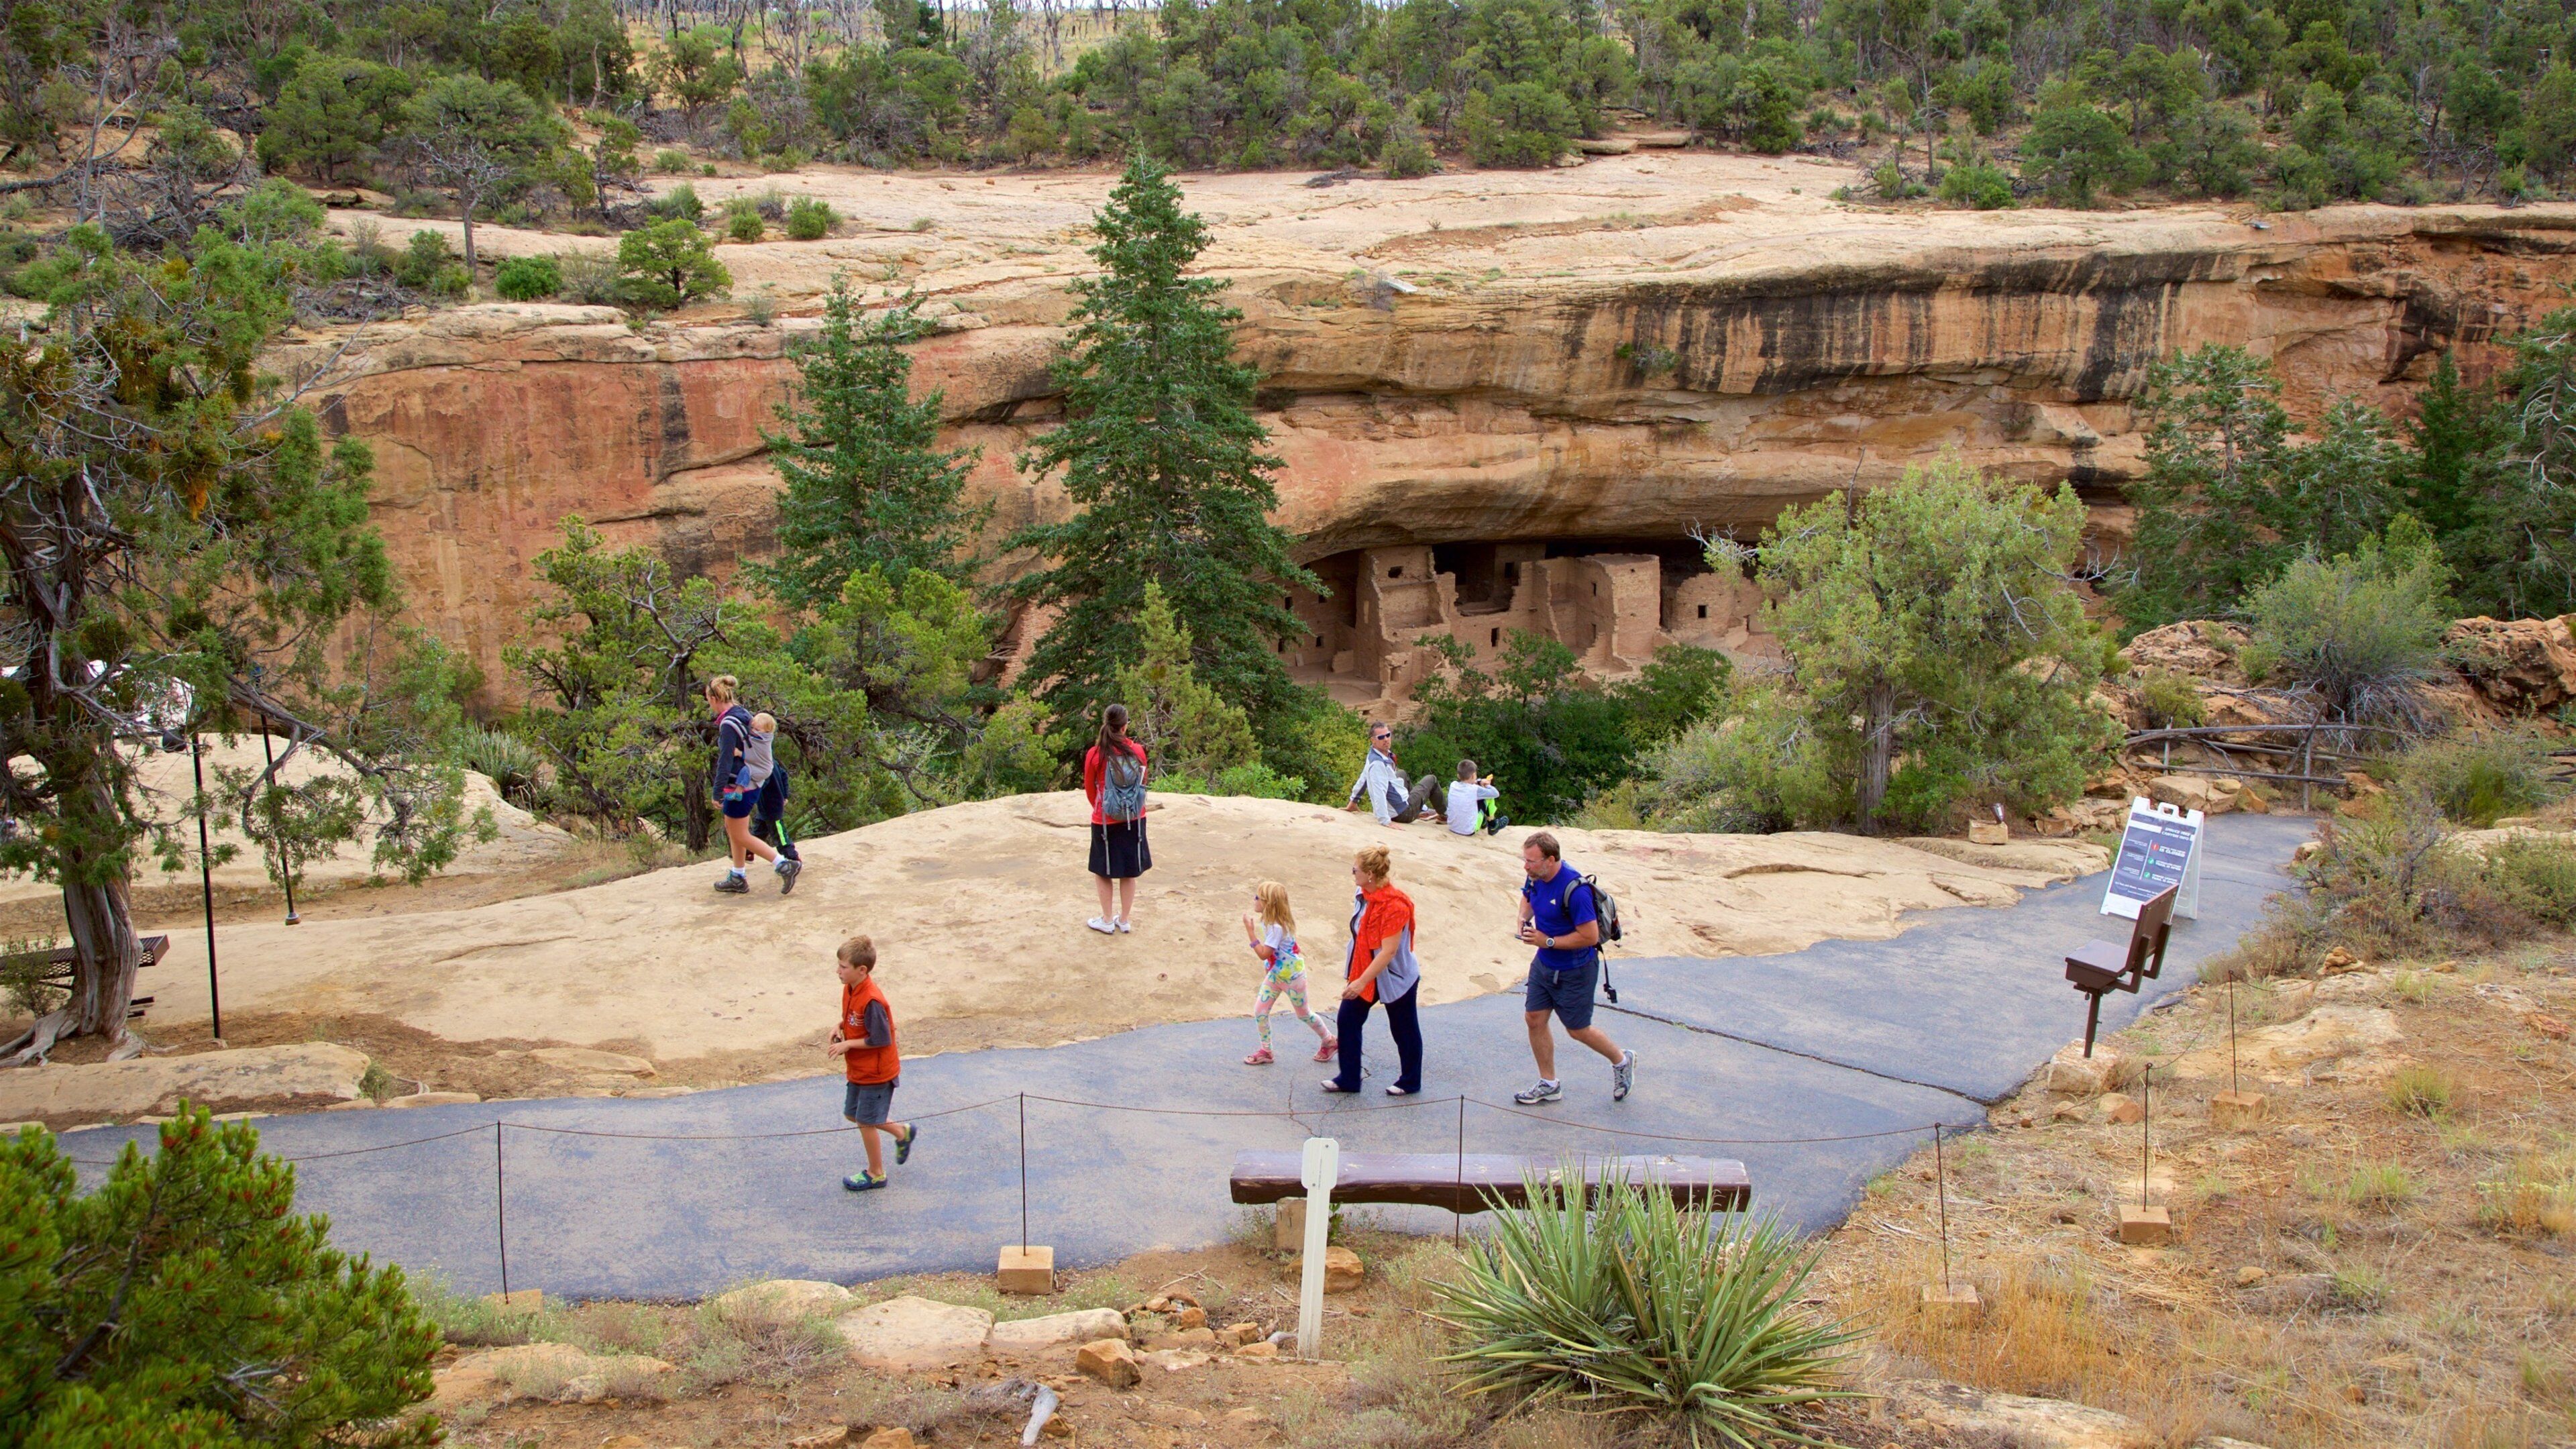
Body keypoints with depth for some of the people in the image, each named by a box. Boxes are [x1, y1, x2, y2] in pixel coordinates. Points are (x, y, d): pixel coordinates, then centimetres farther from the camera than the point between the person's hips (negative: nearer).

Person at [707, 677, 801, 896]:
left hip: (739, 787, -9)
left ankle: (785, 865, -2)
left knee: (740, 837, 1)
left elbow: (725, 761, -24)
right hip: (751, 784, 9)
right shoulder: (743, 715, 6)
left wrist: (717, 793, -20)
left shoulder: (729, 724, -21)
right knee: (732, 830, 19)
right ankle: (737, 879, 28)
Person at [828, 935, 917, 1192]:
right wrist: (840, 1027, -3)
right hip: (858, 1071, 9)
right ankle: (902, 1132, 38)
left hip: (876, 1073, -9)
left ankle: (876, 1174, 23)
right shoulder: (850, 989, -1)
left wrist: (848, 1044, -21)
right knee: (852, 1114, 20)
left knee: (866, 1122, 4)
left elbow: (881, 1039, -26)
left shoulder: (872, 1001, -30)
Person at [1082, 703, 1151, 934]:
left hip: (1105, 820, -2)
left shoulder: (1094, 754, -14)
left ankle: (1107, 920, 20)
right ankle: (1125, 919, 23)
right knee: (1129, 872, 14)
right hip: (1134, 819, 2)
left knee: (1103, 871, 13)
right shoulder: (1137, 752, -8)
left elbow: (1090, 789, 0)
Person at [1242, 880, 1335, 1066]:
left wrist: (1251, 932, -30)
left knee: (1303, 1014, 11)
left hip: (1292, 976, -8)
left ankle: (1329, 1042, 32)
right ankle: (1265, 1051, 18)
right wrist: (1267, 969, 13)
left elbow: (1264, 954, -30)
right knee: (1259, 1012, 3)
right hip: (1275, 974, 8)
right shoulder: (1267, 921, -2)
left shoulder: (1277, 927, -31)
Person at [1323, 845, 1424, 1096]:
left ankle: (1410, 1082, 28)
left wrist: (1361, 982, -29)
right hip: (1364, 973, 8)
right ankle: (1349, 1079, 16)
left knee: (1403, 1029, 10)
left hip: (1395, 978, -8)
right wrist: (1352, 976, 15)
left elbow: (1388, 952, -28)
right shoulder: (1364, 896, -3)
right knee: (1347, 1021, 4)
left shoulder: (1395, 905, -28)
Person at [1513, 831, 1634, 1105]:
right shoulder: (1536, 877, -6)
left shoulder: (1574, 889, -31)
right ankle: (1548, 1085, 24)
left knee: (1578, 1030, 6)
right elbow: (1527, 897, 18)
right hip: (1544, 964, 8)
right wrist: (1524, 920, -3)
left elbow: (1590, 936, -29)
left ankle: (1621, 1061, 33)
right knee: (1534, 1018, 9)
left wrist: (1548, 941, -24)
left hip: (1574, 971, -8)